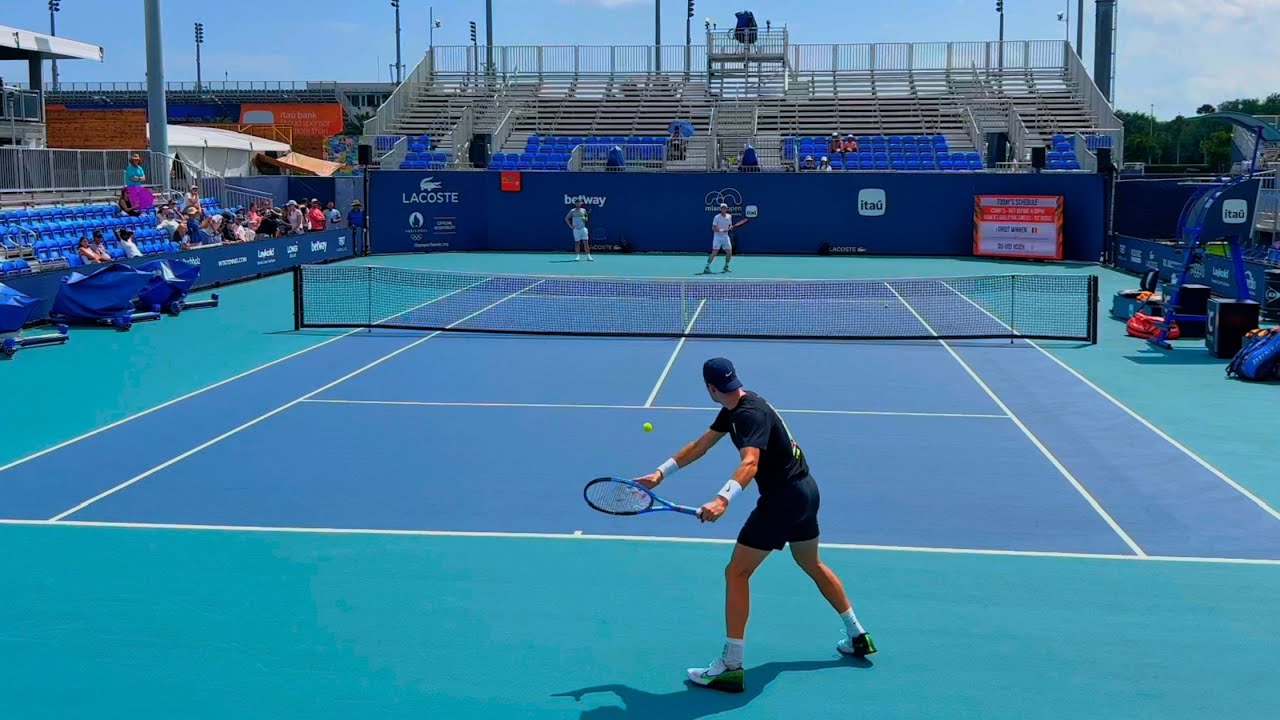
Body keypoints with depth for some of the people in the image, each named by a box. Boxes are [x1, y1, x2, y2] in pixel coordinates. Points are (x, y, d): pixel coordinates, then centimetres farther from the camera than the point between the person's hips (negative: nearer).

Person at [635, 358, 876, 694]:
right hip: (805, 490, 11)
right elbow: (700, 445, 13)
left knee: (736, 573, -9)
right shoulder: (734, 409, 7)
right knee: (813, 566, 28)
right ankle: (857, 636, 40)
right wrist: (660, 473, 9)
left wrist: (722, 499, -55)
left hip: (784, 498, -11)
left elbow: (749, 463, -40)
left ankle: (731, 666, -8)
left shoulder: (750, 414, -24)